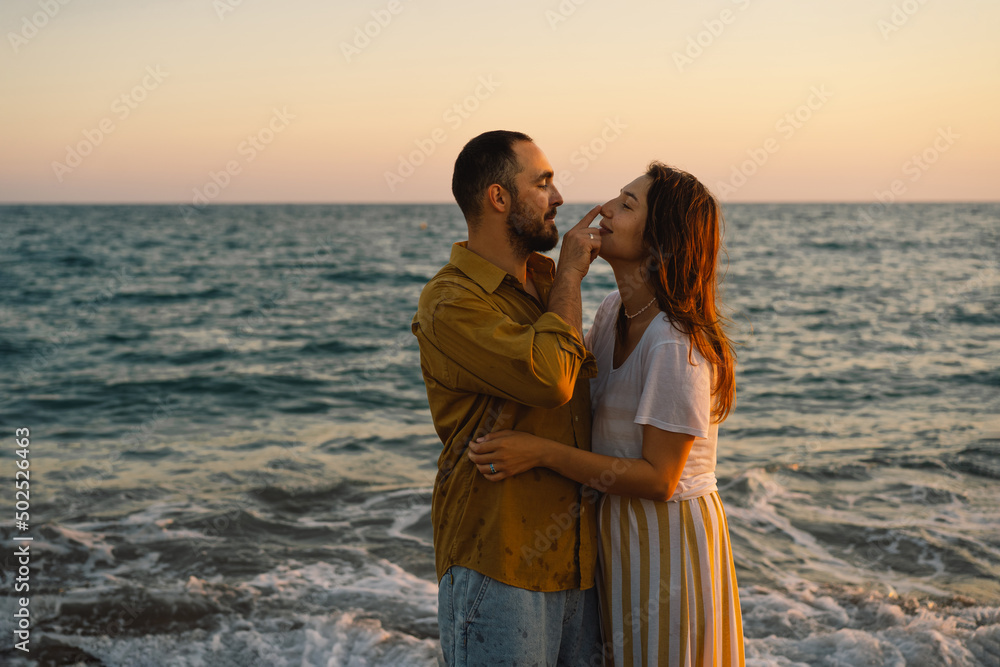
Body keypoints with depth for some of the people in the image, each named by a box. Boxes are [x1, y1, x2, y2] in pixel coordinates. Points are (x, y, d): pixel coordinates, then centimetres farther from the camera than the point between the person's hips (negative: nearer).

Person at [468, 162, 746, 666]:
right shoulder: (614, 312, 1)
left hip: (668, 537, -8)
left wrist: (542, 452, -27)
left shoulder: (677, 346, -25)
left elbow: (658, 478, -24)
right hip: (619, 530, 8)